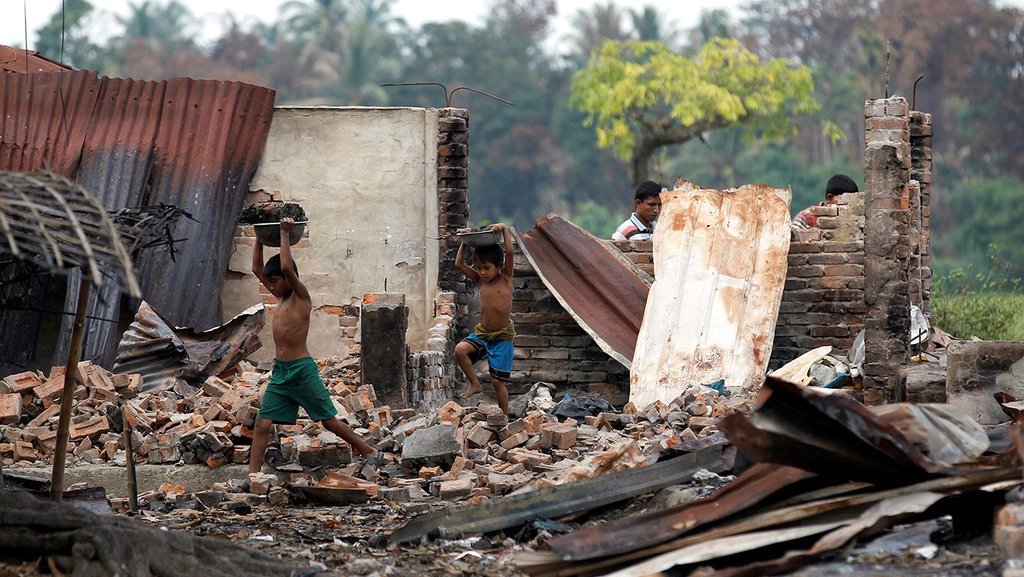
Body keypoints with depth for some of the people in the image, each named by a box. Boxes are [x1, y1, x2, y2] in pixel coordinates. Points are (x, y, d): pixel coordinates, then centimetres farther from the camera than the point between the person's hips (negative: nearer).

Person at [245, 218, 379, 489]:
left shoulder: (301, 298, -8)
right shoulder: (281, 298, 13)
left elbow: (286, 267, -24)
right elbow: (257, 269, 19)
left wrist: (285, 234, -17)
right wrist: (260, 238, 12)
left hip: (302, 370, -7)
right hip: (279, 372, 7)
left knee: (329, 420, 2)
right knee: (262, 423, -3)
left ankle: (370, 452, 17)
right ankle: (253, 476, -5)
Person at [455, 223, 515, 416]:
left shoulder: (505, 279, -6)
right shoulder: (480, 280, 7)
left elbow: (509, 252, -18)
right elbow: (460, 264, 7)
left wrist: (504, 229, -18)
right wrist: (465, 242, 3)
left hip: (502, 336, -5)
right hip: (481, 333, 5)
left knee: (498, 381, -2)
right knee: (460, 349, -24)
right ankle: (474, 384, -3)